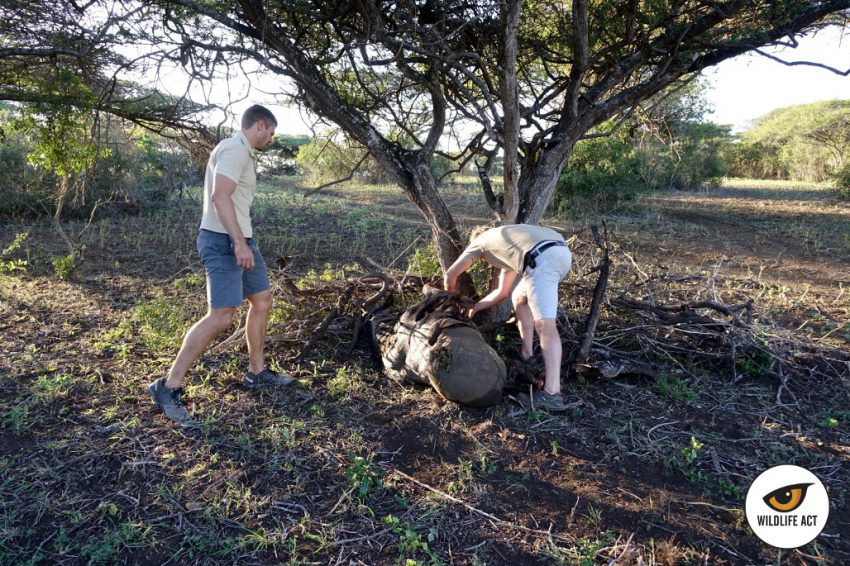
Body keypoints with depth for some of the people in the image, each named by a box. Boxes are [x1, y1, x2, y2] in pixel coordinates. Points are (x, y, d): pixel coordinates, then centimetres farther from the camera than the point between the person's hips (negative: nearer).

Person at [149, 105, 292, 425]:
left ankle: (256, 373, 24)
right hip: (222, 242, -11)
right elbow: (219, 197, -24)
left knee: (262, 300, 14)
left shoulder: (245, 154, 18)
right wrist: (239, 242, -30)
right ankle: (168, 387, -7)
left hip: (239, 241, 11)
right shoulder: (234, 149, -12)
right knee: (221, 315, -15)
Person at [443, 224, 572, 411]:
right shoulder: (508, 248, 42)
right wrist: (475, 307, 52)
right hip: (562, 252, 8)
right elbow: (502, 292, 45)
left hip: (542, 258, -8)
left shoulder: (479, 241, 25)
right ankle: (526, 356, 32)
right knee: (519, 298, 28)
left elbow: (450, 275, 30)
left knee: (544, 325, -12)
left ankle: (552, 394, -15)